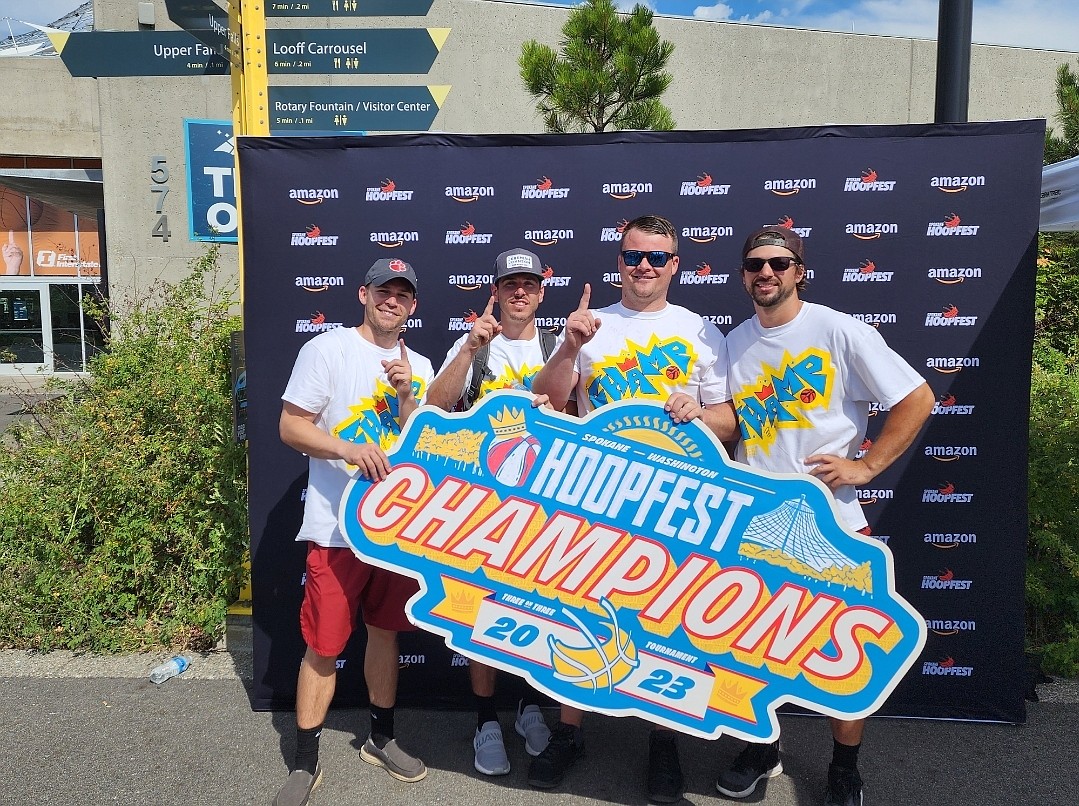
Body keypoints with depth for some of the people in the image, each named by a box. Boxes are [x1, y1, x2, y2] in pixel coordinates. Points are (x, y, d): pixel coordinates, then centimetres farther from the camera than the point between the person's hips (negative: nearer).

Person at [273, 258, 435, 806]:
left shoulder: (418, 367, 11)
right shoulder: (327, 349, -4)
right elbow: (291, 427, -8)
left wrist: (406, 397, -9)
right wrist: (349, 449, -24)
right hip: (337, 527, -5)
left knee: (385, 632, 16)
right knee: (324, 646, 1)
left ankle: (381, 739, 34)